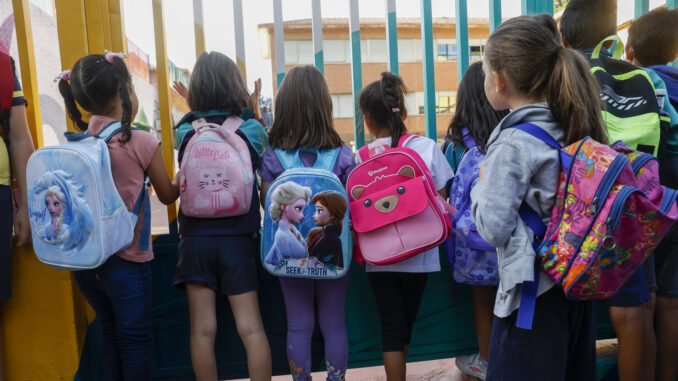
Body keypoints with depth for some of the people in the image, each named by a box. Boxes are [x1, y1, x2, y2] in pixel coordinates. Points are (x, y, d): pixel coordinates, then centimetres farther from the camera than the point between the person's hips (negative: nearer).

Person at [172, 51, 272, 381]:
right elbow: (265, 156, 13)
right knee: (251, 328, 4)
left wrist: (194, 110, 15)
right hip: (238, 239, -1)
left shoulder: (185, 132, -3)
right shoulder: (251, 129, -5)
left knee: (202, 329, 7)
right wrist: (254, 109, 16)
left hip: (195, 239, 1)